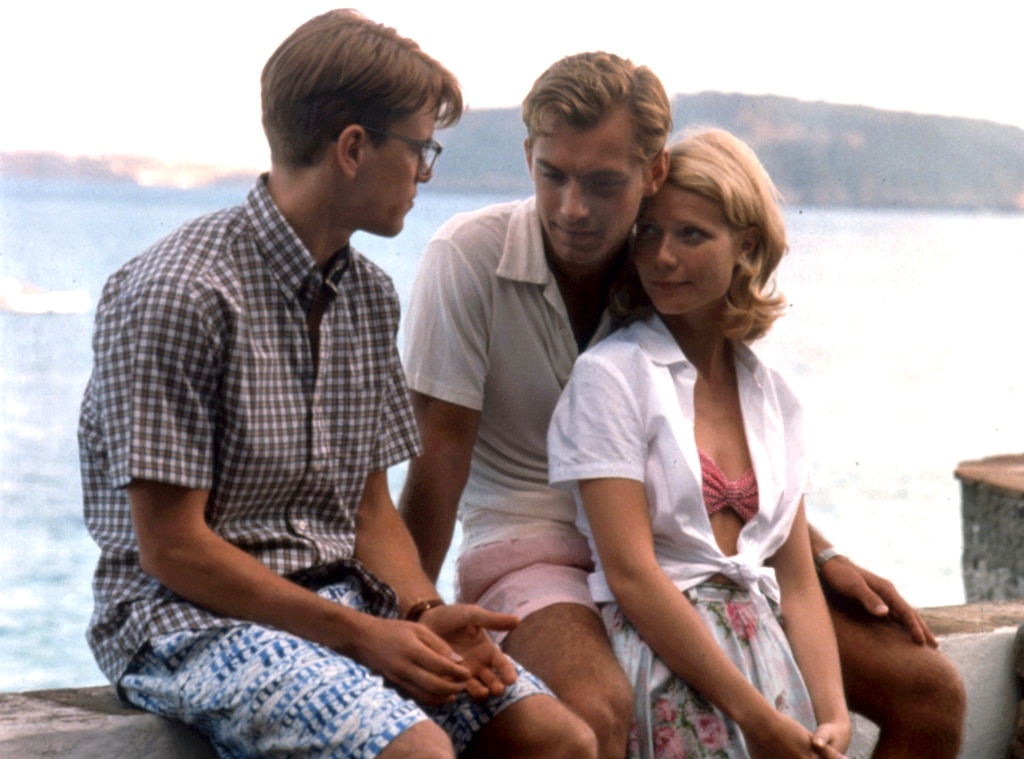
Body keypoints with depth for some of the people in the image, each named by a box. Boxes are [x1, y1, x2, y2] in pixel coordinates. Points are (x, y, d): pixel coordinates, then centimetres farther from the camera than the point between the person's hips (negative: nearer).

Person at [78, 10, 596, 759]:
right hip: (191, 618, -7)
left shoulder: (370, 296, 12)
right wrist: (358, 634, -18)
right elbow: (171, 546, -15)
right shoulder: (179, 295, -14)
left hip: (341, 601, 7)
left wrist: (421, 610, -5)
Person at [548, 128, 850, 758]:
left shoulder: (774, 398, 14)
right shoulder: (610, 375, -2)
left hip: (764, 651, 5)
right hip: (660, 659, -5)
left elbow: (797, 583, 11)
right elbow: (631, 574, -11)